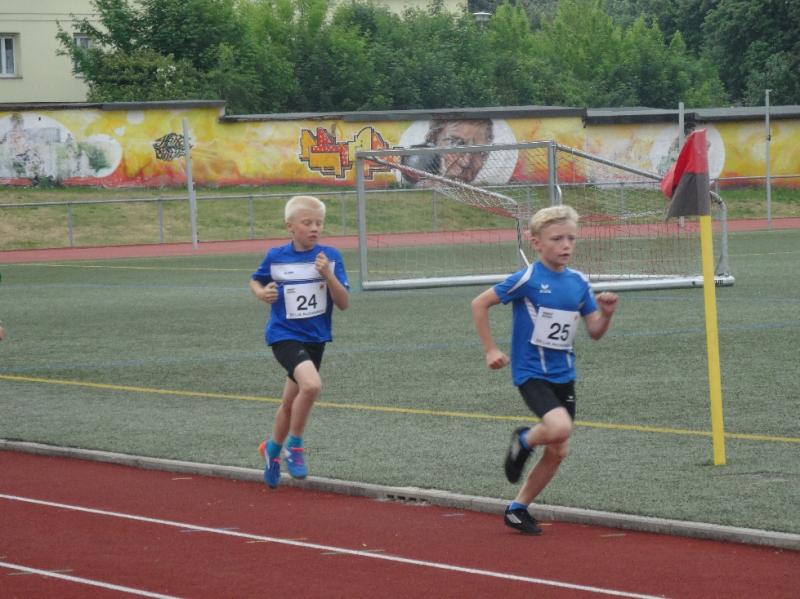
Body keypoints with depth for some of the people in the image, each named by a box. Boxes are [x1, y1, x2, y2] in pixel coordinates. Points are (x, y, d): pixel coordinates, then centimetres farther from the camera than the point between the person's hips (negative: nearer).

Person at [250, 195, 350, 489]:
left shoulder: (330, 256, -5)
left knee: (290, 403, 17)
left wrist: (328, 274, -22)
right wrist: (262, 293, -8)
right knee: (311, 384, -28)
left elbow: (343, 303, -7)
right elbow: (255, 281, 14)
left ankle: (273, 448, 44)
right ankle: (294, 445, -8)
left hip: (316, 338, 3)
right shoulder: (276, 257, -5)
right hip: (284, 335, -3)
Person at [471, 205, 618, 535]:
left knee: (557, 452, 8)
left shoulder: (578, 282, 4)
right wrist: (490, 350, -7)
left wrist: (606, 314, -13)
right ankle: (523, 441, 4)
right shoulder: (527, 279, -13)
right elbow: (480, 304, -7)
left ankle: (518, 509, 24)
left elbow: (595, 332, 8)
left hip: (563, 375, 6)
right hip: (531, 372, -6)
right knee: (559, 428, -29)